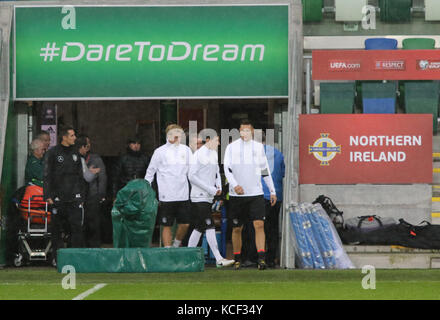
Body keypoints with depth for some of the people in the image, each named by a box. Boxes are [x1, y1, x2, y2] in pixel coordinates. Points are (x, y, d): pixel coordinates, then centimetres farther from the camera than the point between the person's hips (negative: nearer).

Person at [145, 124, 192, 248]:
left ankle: (176, 245, 25)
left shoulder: (186, 150, 9)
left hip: (183, 195, 3)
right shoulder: (160, 151, 0)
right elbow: (150, 172, 5)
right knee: (167, 226, 0)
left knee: (185, 224, 2)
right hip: (166, 196, -3)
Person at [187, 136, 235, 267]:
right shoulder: (199, 154, -13)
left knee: (199, 228, 12)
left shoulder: (214, 154, 13)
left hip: (209, 197, 9)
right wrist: (210, 189, -16)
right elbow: (192, 176, -16)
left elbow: (216, 172, 24)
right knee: (209, 227, -11)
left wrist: (219, 187, 4)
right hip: (199, 196, -9)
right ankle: (219, 259, -14)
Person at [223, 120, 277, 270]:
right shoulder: (232, 147, 2)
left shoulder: (259, 147, 10)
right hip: (237, 195, -1)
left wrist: (272, 191, 17)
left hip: (256, 193, 1)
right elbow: (227, 168, -5)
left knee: (259, 225, -13)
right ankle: (237, 259, 17)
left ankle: (261, 258, -18)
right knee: (237, 228, 5)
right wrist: (234, 185, -22)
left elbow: (265, 170, 17)